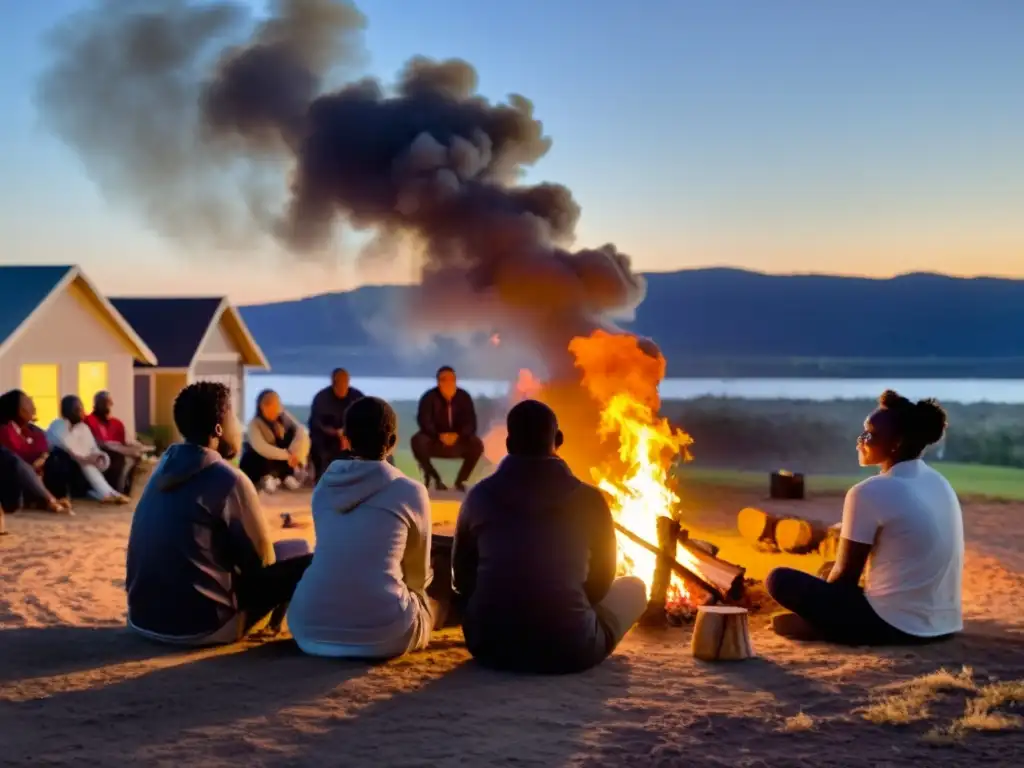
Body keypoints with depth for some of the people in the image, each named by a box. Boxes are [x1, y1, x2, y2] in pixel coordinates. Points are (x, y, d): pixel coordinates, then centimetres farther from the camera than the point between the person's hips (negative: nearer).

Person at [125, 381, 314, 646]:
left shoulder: (165, 468, 9)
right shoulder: (228, 479, -14)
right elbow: (263, 558, -1)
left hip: (143, 614, 9)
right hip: (198, 623, -9)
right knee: (301, 557, 5)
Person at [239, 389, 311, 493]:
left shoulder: (284, 416, -8)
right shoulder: (254, 424, -20)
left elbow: (301, 431, -21)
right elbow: (261, 448, -34)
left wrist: (293, 453, -37)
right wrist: (287, 455, -42)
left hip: (283, 460, 4)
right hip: (264, 461, -4)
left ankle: (288, 474, -15)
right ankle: (266, 477, -13)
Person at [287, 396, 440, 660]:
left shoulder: (324, 486, 11)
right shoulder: (409, 491, 0)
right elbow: (419, 576, 14)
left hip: (310, 627, 3)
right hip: (383, 632, -3)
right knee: (434, 598, 27)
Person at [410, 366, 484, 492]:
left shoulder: (464, 397, -7)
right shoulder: (429, 397, -12)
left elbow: (471, 423, -11)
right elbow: (424, 421, -20)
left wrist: (458, 435, -32)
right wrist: (439, 436, -37)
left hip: (458, 441, 1)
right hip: (434, 441, -1)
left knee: (477, 444, -28)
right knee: (418, 441, -33)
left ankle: (460, 480, -11)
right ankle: (434, 478, -11)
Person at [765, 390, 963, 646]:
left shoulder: (869, 493, -14)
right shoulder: (940, 484, 9)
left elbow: (845, 576, -7)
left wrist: (820, 605, 14)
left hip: (894, 625, -8)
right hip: (942, 626, 8)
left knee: (780, 580, -1)